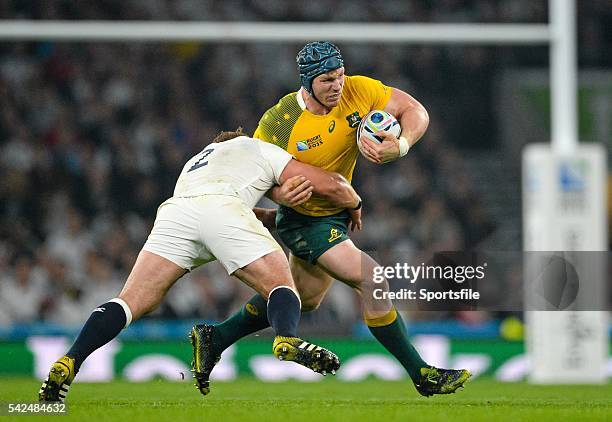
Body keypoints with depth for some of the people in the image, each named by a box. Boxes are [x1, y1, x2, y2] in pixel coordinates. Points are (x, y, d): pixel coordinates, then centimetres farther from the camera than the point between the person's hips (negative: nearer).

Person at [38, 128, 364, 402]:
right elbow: (329, 184, 31)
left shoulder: (195, 162, 47)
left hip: (173, 211, 4)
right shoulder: (260, 149, 34)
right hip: (220, 206, -4)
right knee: (281, 287, 3)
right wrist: (354, 205, 49)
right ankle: (286, 339, -30)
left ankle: (67, 365, -17)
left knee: (132, 303, 0)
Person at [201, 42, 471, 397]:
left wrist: (401, 146, -31)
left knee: (305, 298, 22)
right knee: (372, 279, -19)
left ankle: (215, 340, 35)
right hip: (305, 219, -7)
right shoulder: (277, 124, -24)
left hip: (337, 214, 7)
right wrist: (283, 191, -31)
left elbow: (415, 111, -11)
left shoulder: (358, 91, -14)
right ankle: (421, 374, -10)